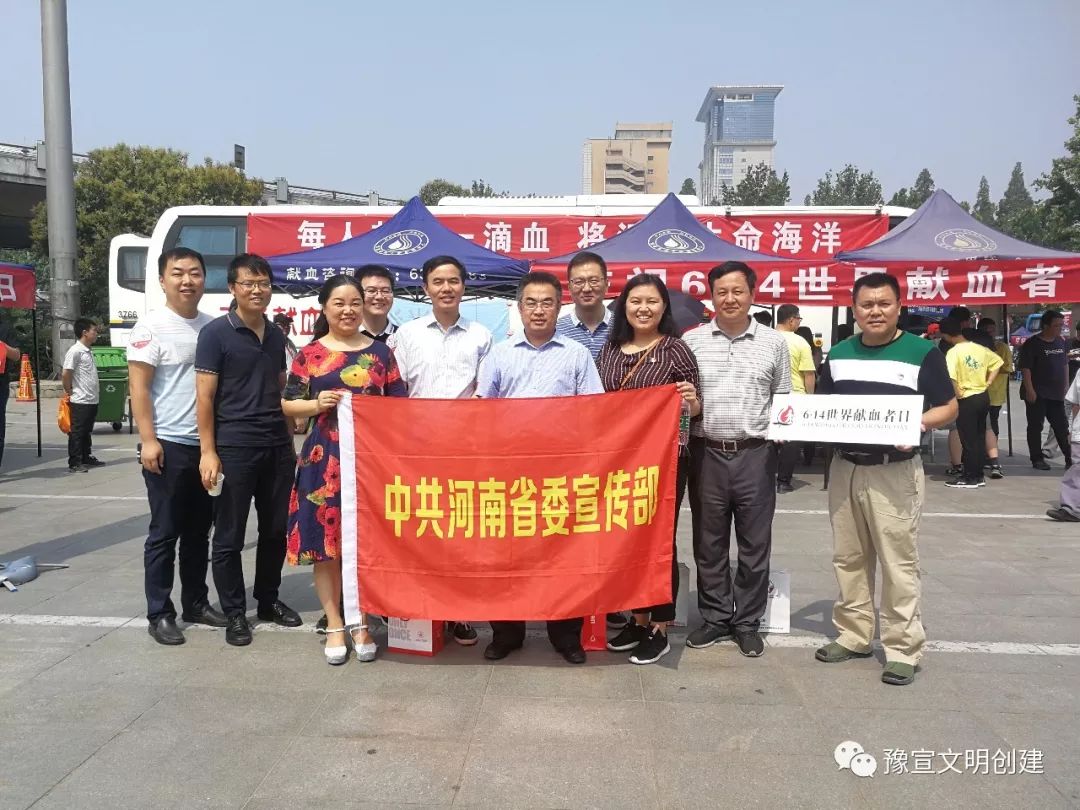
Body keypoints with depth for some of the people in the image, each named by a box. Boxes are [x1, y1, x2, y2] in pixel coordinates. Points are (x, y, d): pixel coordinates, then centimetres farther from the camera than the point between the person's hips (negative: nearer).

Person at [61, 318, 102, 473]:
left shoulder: (89, 351, 13)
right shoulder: (75, 351, -13)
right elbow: (65, 376, -15)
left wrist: (96, 392, 12)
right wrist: (70, 393, -8)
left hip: (92, 400, 8)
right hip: (80, 402, -8)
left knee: (87, 432, 17)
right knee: (76, 433, -1)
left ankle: (86, 458, 26)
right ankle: (74, 463, 4)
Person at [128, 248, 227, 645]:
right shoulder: (152, 325, -8)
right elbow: (138, 387, -11)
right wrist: (148, 440, -17)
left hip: (207, 444, 6)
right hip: (168, 445, -6)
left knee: (199, 531, 14)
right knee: (165, 533, 2)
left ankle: (195, 603, 26)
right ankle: (159, 614, 13)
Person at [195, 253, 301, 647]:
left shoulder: (276, 335, 11)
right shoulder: (216, 333, -6)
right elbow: (205, 396, -9)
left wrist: (290, 440, 13)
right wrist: (208, 451, -14)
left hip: (278, 445, 6)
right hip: (234, 447, -5)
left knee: (275, 529, 13)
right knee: (230, 535, 5)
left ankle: (268, 600, 29)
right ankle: (234, 613, 17)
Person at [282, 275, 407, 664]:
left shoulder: (380, 351, 7)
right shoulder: (309, 354, 6)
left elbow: (399, 403, 9)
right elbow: (287, 404, 7)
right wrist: (316, 404, -10)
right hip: (324, 459, 0)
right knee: (324, 541, 4)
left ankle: (361, 623, 20)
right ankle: (334, 625, 19)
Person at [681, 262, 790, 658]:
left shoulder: (774, 342, 7)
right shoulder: (691, 340, 5)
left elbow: (782, 398, 11)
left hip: (755, 454, 0)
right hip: (706, 453, 0)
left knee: (754, 543, 7)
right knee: (709, 542, 9)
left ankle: (748, 622, 21)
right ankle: (716, 617, 24)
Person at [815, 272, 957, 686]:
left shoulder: (922, 352, -4)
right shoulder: (839, 354, 10)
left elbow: (948, 408, -3)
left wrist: (917, 423, -22)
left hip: (895, 471, -5)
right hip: (844, 467, 5)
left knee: (898, 562, 0)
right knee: (848, 558, 13)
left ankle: (903, 647, 11)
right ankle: (853, 635, 26)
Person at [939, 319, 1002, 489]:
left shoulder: (954, 352, -17)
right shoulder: (979, 348, 4)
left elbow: (951, 377, -31)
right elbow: (997, 362, 18)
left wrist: (958, 394, -16)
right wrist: (987, 383, 14)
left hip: (967, 400, -7)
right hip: (983, 397, 7)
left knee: (968, 440, 2)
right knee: (979, 438, 15)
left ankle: (970, 478, 10)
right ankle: (978, 475, 23)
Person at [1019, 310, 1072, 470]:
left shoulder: (1061, 342, 10)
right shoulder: (1032, 343, -9)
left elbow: (1065, 364, 19)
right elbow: (1025, 368, -13)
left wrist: (1066, 385, 14)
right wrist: (1029, 390, -19)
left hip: (1056, 394, 6)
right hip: (1037, 394, -6)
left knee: (1061, 426, 10)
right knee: (1035, 426, 1)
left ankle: (1069, 458, 15)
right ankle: (1037, 459, 7)